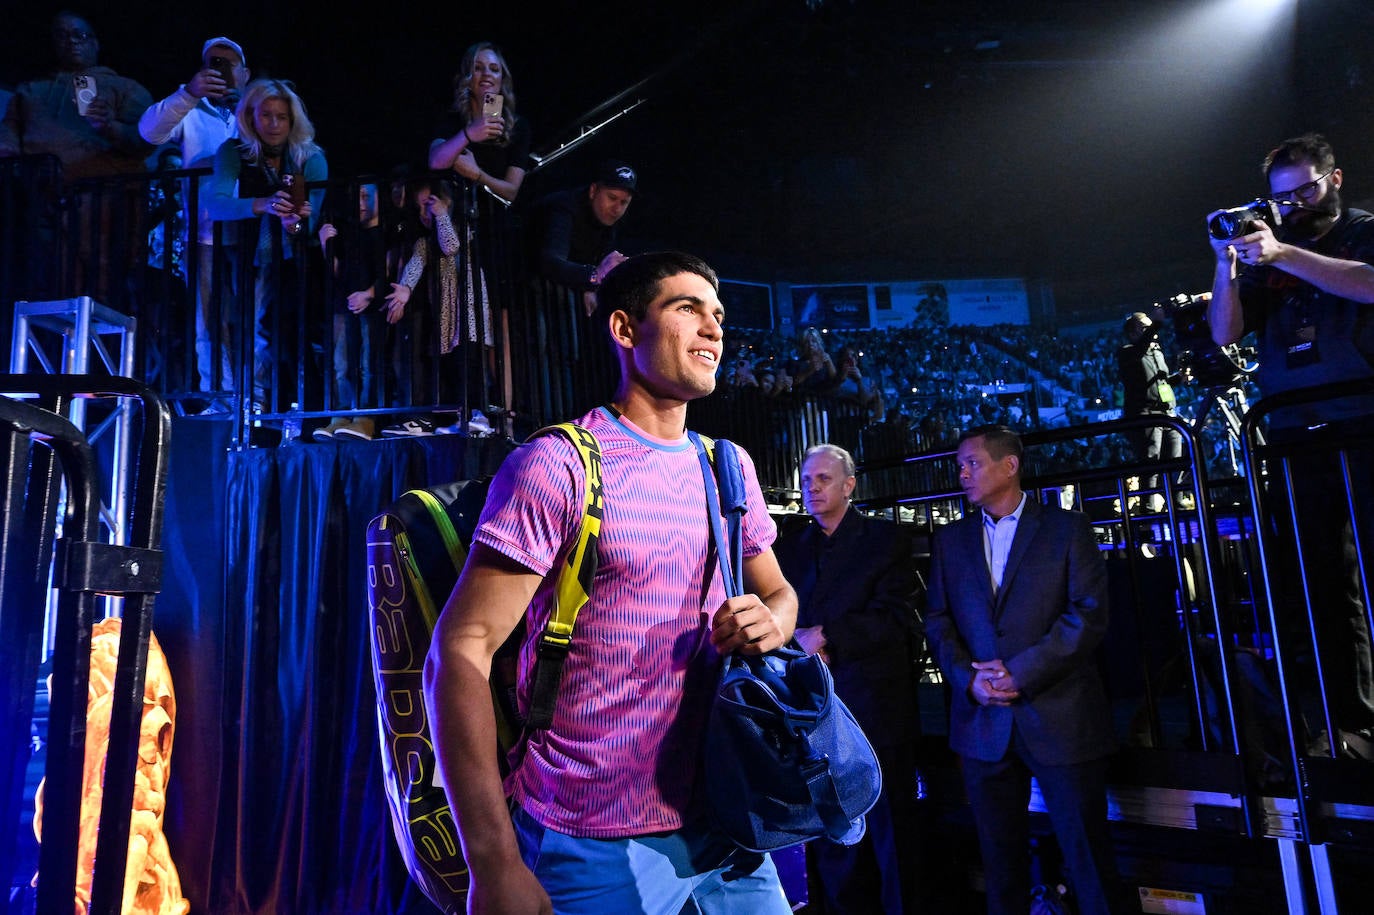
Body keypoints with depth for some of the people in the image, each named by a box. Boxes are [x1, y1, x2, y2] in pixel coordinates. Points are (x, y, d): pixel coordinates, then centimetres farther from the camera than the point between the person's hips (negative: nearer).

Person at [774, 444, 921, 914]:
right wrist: (797, 642, -11)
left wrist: (826, 637, -15)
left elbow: (897, 616, -11)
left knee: (890, 832, 8)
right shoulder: (789, 546, 12)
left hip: (876, 708, -4)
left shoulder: (885, 539, -1)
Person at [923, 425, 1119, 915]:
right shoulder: (950, 539, 11)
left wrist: (1021, 673, -14)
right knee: (1001, 858, 13)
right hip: (984, 723, 3)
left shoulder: (1067, 529, 1)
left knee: (1086, 853, 5)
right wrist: (967, 677, -9)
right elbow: (937, 620, 8)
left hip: (1060, 718, -3)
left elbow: (1089, 614, -8)